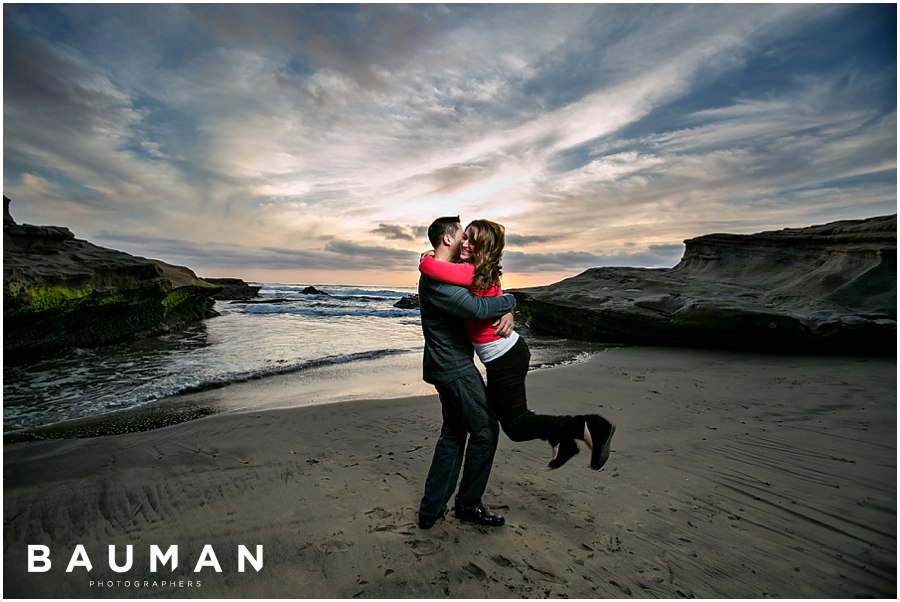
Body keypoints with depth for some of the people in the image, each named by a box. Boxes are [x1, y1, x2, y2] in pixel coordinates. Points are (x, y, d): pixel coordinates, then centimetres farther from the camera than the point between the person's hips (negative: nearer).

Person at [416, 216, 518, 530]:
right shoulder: (437, 280, -21)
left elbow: (485, 295, 13)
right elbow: (478, 308, -31)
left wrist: (507, 313, -9)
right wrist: (509, 301, -11)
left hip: (450, 366, 10)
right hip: (455, 369, -10)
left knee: (453, 433, 17)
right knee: (485, 431, 3)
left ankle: (431, 509, 25)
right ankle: (468, 505, 21)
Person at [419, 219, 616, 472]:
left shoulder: (471, 273, -23)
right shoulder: (485, 271, 5)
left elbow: (427, 267, -31)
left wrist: (428, 257, -9)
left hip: (504, 359, -10)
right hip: (511, 350, 10)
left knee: (516, 426, 3)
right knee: (504, 410, 27)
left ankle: (587, 427, 1)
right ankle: (560, 440, 36)